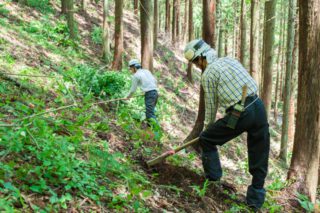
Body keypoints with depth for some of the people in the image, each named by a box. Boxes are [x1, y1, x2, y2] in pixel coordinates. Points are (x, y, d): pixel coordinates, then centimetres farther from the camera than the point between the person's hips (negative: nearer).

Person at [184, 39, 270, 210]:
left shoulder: (207, 74, 0)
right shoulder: (230, 60, 19)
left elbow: (211, 105, 5)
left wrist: (208, 126, 22)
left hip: (239, 115, -6)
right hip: (259, 107, 6)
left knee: (206, 139, 16)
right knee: (259, 159, 12)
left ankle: (213, 178, 19)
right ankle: (255, 202, 20)